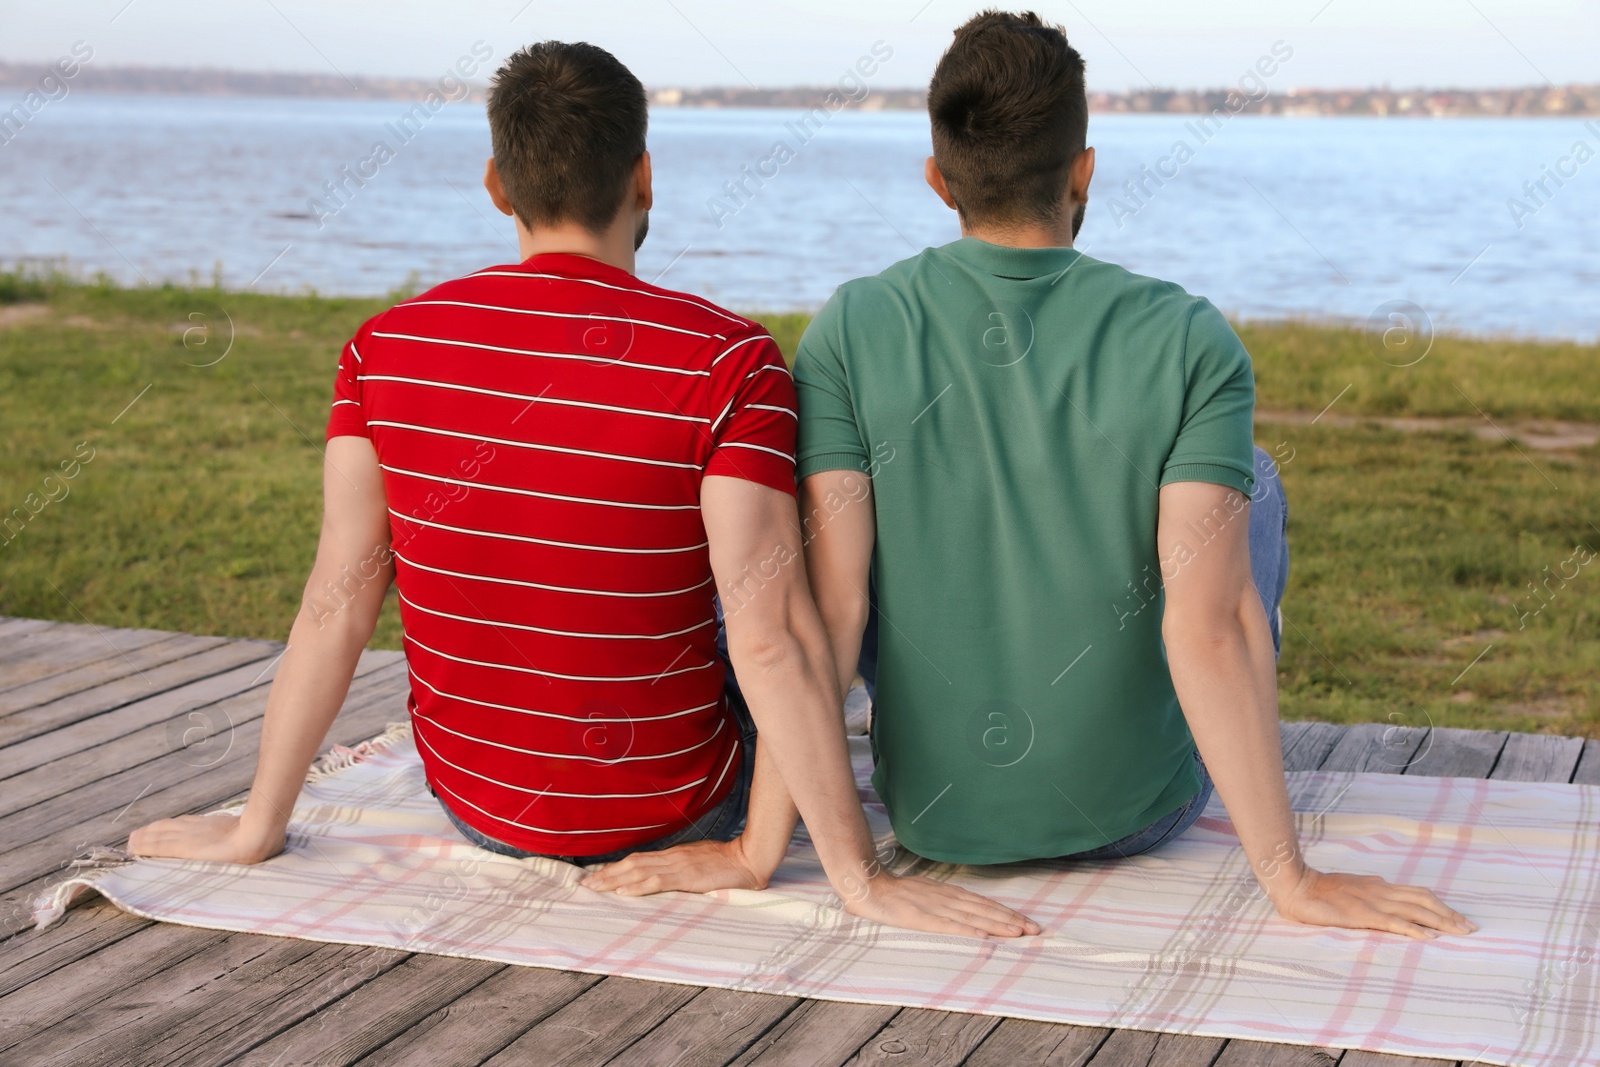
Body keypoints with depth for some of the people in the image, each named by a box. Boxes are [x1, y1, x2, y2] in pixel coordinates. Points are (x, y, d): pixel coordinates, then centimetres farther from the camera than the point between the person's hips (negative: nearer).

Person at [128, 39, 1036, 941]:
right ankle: (753, 852, 24)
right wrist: (858, 877, -21)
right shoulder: (729, 364, -21)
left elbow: (338, 602, -10)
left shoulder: (384, 348, -11)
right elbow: (770, 638, -26)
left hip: (474, 806, 4)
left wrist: (258, 827, -1)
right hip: (665, 811, -3)